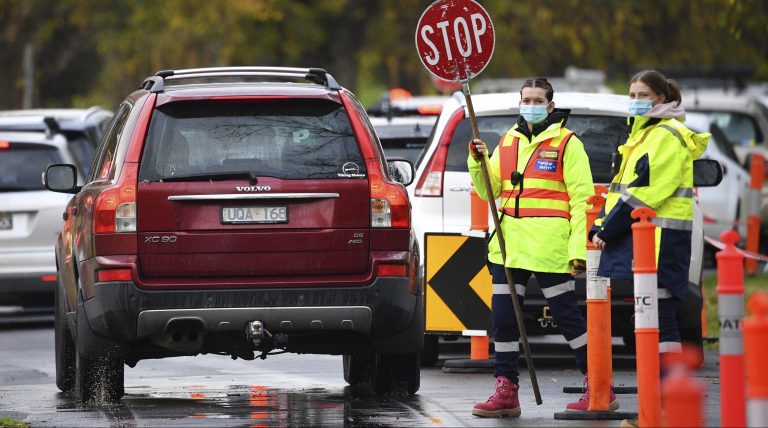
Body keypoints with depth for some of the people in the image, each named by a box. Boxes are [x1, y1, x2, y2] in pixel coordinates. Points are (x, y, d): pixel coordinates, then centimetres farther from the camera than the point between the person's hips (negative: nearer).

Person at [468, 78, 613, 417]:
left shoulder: (567, 143, -3)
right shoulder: (508, 141, 15)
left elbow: (582, 199, -7)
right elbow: (489, 190, 18)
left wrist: (579, 249, -14)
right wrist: (478, 163, -1)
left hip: (549, 246, -6)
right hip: (510, 244, 6)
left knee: (567, 316, -3)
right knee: (503, 317, 5)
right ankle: (506, 392, 12)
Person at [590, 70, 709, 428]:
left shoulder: (667, 136, -9)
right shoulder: (642, 133, 21)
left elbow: (645, 190, -17)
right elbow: (622, 187, 22)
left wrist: (608, 228, -14)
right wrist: (602, 227, 8)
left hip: (660, 237, -10)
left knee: (658, 321, -12)